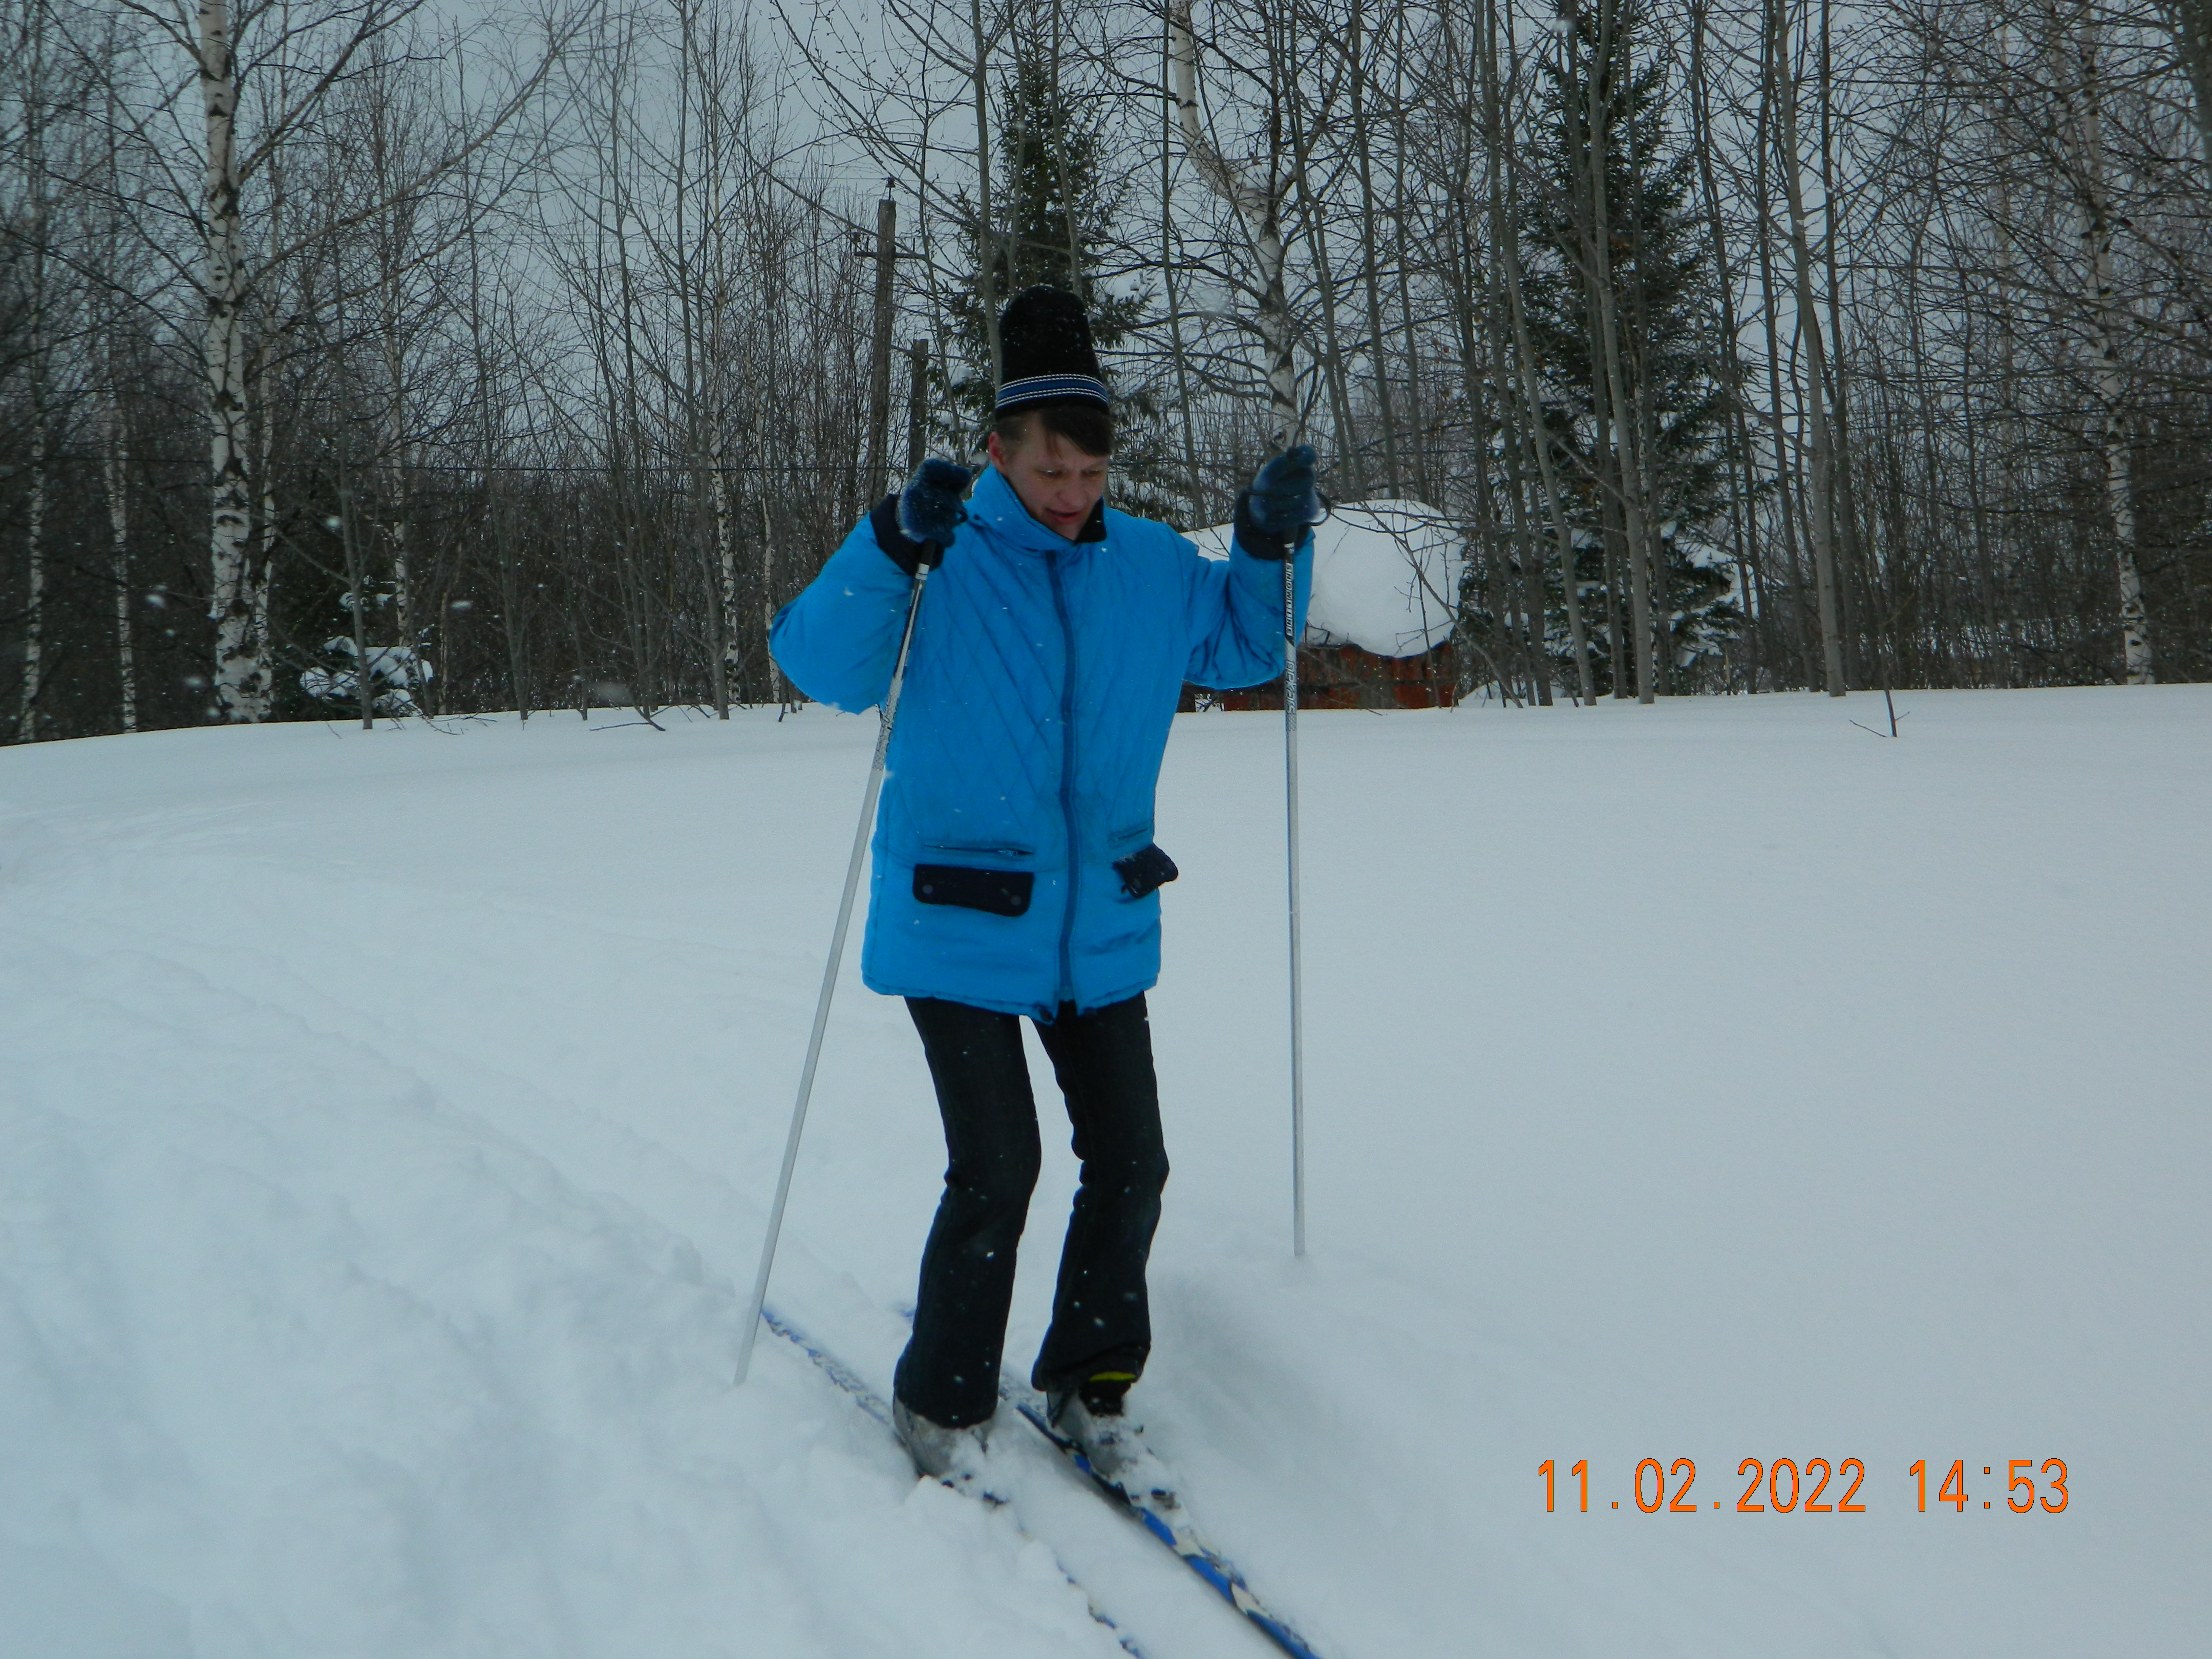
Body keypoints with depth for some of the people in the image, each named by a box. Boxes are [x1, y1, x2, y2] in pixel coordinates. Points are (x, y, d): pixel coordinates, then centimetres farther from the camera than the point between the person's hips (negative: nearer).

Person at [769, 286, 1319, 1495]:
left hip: (1101, 930, 5)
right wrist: (889, 549, -33)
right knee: (996, 1171, -8)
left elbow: (1242, 646, 19)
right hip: (959, 928, -5)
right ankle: (943, 1407, 15)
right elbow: (816, 664, -19)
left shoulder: (1149, 567, 3)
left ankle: (1090, 1387, 28)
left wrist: (1272, 546, 2)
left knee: (1130, 1163, 8)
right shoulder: (942, 562, -10)